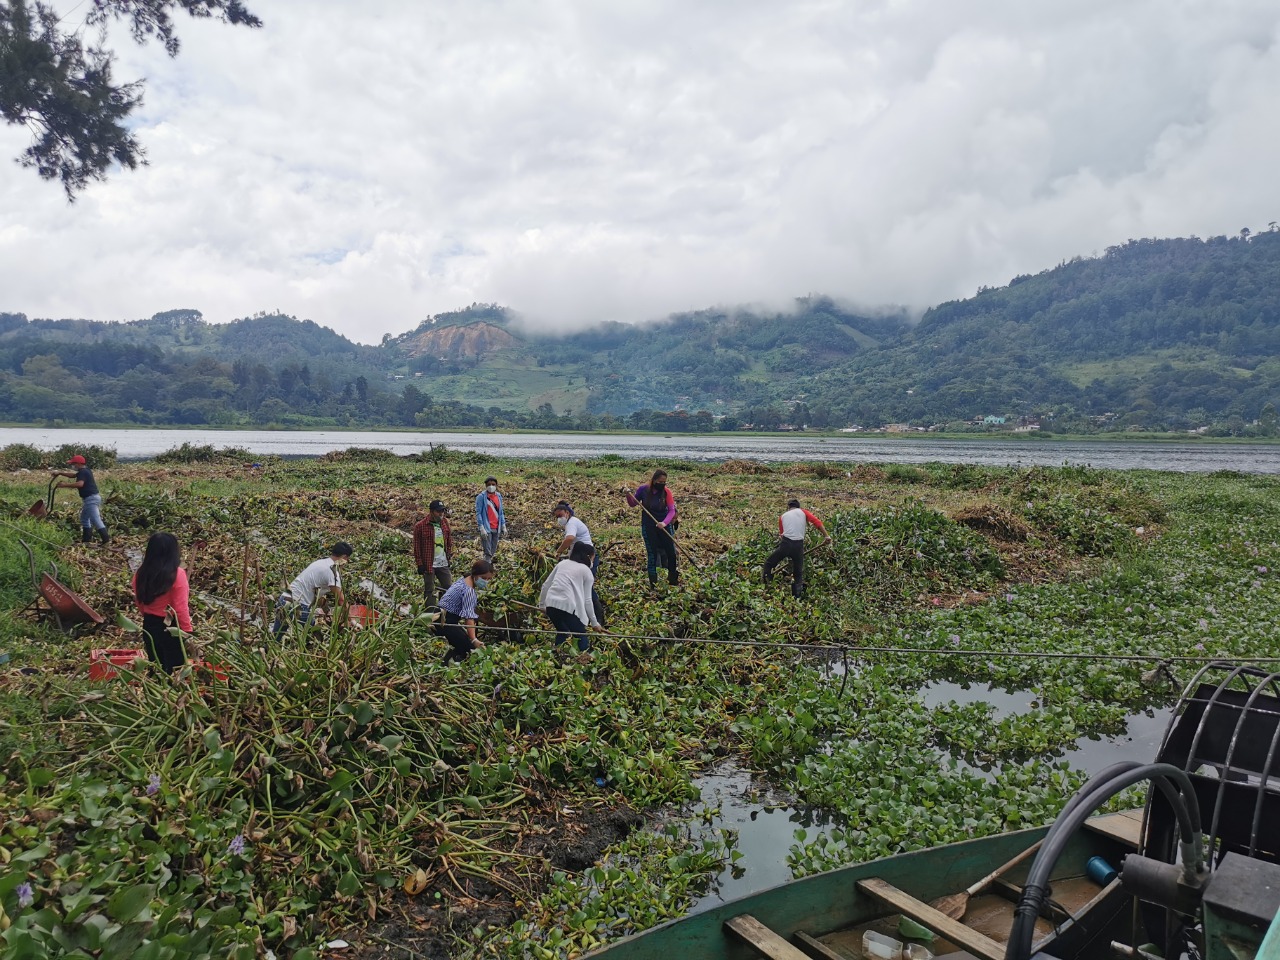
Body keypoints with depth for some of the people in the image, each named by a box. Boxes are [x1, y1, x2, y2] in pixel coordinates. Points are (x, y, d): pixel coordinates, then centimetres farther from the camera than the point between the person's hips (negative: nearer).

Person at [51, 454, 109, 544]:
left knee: (96, 520, -15)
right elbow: (73, 475, 30)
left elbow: (80, 484, -30)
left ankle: (106, 540, -21)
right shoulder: (85, 471, 18)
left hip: (91, 499, -11)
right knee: (84, 518, 21)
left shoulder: (82, 472, -14)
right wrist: (60, 472, 20)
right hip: (93, 497, 11)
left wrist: (64, 485, -25)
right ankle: (86, 540, 25)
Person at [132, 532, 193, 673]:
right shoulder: (177, 574, -19)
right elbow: (181, 608, -20)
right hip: (172, 628, -5)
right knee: (174, 671, 5)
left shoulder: (141, 574, -1)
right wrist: (187, 632, -12)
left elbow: (140, 603, 12)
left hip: (149, 626, 6)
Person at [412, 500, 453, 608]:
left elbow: (449, 538, 17)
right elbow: (417, 546, -10)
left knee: (448, 588, 12)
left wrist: (449, 555, 12)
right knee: (429, 591, 5)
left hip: (443, 563, 5)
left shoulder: (445, 522, 4)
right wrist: (420, 564, -10)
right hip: (429, 564, -5)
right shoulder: (420, 526, -13)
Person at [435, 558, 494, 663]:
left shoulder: (465, 580, 6)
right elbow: (469, 617, -31)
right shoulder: (469, 591, -24)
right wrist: (474, 640, -38)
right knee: (468, 645, -14)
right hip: (444, 621, -10)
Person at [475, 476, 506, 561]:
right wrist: (481, 528, -15)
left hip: (496, 528, 6)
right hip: (487, 528, -6)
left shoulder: (499, 496, 11)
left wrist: (503, 526, 12)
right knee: (488, 553, -8)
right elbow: (478, 513, -8)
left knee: (493, 552, 11)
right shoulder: (482, 497, -5)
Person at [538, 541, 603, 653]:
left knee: (562, 632, 28)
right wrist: (594, 623, 12)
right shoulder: (587, 572, 8)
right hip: (567, 606, -6)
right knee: (581, 637, 9)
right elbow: (587, 600, 5)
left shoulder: (562, 563, 21)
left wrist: (541, 604, 35)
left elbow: (546, 585, 21)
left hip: (551, 603, 6)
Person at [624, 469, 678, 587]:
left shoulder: (666, 492, -10)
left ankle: (673, 579, 22)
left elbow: (672, 510, -13)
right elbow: (633, 504, 5)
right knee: (652, 553, 2)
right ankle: (653, 583, 10)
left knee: (671, 551, 5)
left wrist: (665, 522, -30)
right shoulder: (643, 489, -9)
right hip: (648, 526, -1)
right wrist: (628, 496, -16)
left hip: (664, 525, 1)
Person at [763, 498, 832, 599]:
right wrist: (826, 536, -4)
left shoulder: (783, 516, 20)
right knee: (798, 574, 17)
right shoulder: (802, 512, 17)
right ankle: (797, 597, 14)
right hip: (798, 545, 0)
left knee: (768, 564, 19)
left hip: (785, 543, 0)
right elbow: (817, 522, 1)